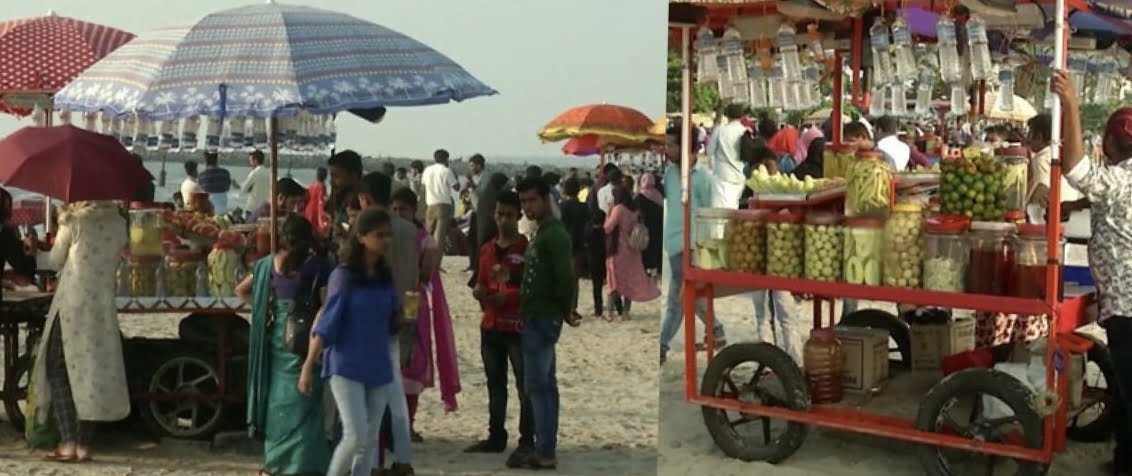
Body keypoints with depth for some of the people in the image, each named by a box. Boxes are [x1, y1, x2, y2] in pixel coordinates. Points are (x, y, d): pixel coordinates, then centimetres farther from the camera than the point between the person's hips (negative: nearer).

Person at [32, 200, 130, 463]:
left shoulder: (73, 220, -5)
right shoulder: (119, 223, 4)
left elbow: (55, 261, 5)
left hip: (72, 303, -3)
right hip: (104, 305, 4)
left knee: (58, 370, 6)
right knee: (96, 369, 10)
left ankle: (68, 442, -4)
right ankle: (85, 443, 11)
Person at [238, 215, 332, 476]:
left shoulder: (269, 263, 9)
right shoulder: (318, 264, -9)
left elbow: (241, 290, 21)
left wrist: (265, 309, 17)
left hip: (276, 336, 6)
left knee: (277, 398, 14)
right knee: (303, 402, -2)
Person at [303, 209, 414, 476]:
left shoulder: (386, 276, 5)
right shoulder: (343, 276, -11)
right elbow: (326, 325, -10)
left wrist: (403, 314, -10)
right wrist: (308, 366, -11)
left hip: (379, 367, 5)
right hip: (346, 367, -5)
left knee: (370, 440, 9)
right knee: (356, 436, -12)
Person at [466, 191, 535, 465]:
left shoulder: (528, 247, -7)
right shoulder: (487, 249, 13)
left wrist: (507, 298, -20)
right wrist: (480, 293, 0)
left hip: (519, 326, -7)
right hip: (490, 326, 7)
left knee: (525, 385, -5)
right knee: (495, 384, 14)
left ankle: (527, 443, -2)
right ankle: (496, 437, 24)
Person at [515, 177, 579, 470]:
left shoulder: (555, 234, -15)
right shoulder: (542, 234, 16)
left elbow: (565, 276, -22)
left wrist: (567, 311, -10)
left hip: (543, 318, -10)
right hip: (537, 317, 10)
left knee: (536, 385, -7)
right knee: (546, 385, 11)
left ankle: (545, 453, -3)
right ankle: (546, 450, 17)